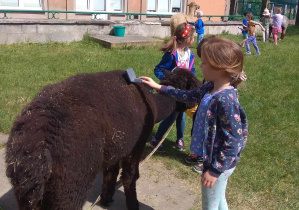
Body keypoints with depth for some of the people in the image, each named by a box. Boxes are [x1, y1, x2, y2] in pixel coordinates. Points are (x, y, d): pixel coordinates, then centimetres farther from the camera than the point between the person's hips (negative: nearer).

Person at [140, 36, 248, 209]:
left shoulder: (226, 100, -31)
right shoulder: (211, 88, -4)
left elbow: (233, 141, -27)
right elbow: (188, 96, 14)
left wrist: (214, 170, -21)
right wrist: (159, 88, 17)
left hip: (219, 164, -8)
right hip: (215, 160, 8)